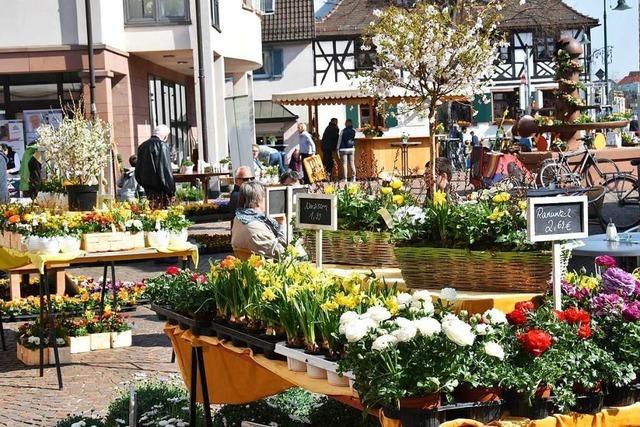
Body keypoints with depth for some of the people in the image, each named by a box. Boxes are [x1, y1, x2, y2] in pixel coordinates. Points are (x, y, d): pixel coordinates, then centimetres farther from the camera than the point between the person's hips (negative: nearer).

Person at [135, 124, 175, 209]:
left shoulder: (143, 146, 13)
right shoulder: (161, 145, -11)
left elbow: (138, 169, 17)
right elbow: (165, 167, -16)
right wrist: (171, 187, -13)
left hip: (147, 185, 8)